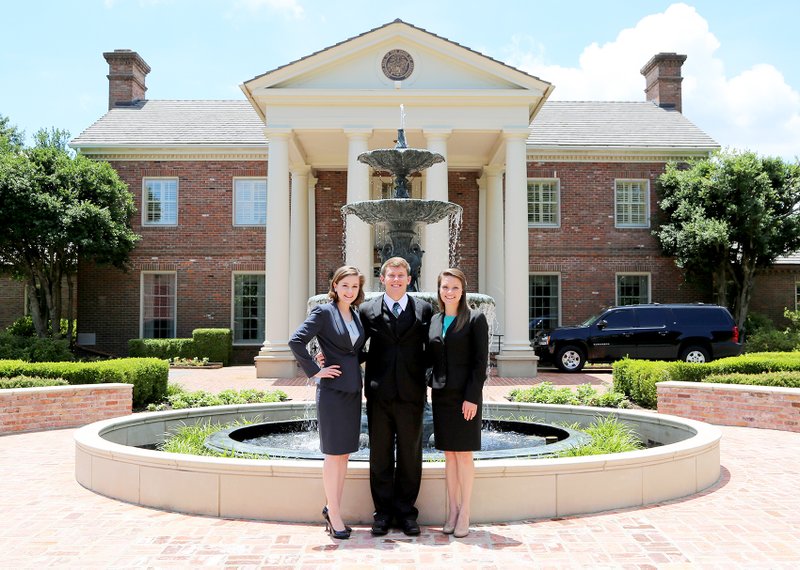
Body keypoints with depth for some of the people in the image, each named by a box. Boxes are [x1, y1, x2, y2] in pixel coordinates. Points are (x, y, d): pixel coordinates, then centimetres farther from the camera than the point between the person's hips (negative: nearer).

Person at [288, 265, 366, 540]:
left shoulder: (357, 315, 11)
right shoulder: (323, 312, -9)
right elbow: (296, 341, -18)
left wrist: (355, 366, 9)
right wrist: (315, 371, -15)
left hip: (353, 390, 7)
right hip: (332, 390, -7)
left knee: (345, 453, 11)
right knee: (334, 453, -1)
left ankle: (332, 507, 23)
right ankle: (334, 513, 9)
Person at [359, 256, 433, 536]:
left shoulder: (424, 309, 6)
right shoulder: (368, 310, 5)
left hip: (411, 394, 0)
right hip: (379, 394, 0)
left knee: (410, 455, 8)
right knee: (380, 456, 8)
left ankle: (406, 512, 20)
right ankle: (383, 512, 19)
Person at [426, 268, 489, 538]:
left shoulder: (475, 319, -5)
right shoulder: (434, 321, 10)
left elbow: (481, 361, -9)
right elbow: (431, 359, 13)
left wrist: (472, 397, -15)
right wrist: (428, 388, 4)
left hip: (465, 395, -5)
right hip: (440, 394, 5)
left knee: (463, 454, 0)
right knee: (449, 454, 9)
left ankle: (464, 514, 8)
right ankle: (452, 511, 17)